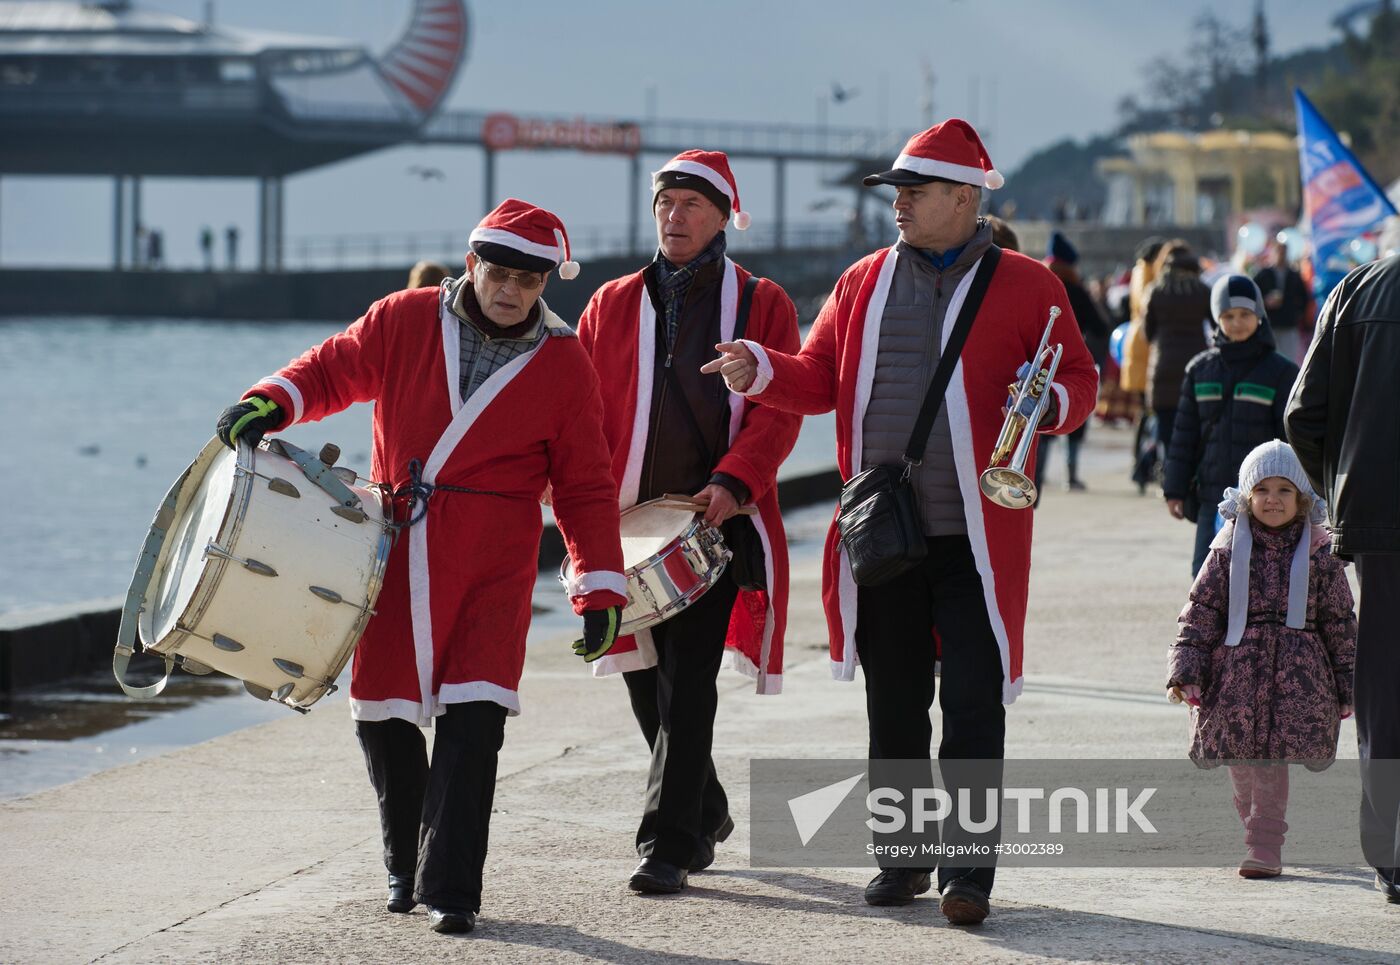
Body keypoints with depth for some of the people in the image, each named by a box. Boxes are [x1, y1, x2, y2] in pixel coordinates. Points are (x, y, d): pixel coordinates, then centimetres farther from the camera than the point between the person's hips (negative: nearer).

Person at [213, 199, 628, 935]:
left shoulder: (563, 365, 0)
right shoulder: (405, 321, 0)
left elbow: (583, 487, 3)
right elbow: (333, 370, 11)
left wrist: (600, 590, -2)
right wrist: (271, 403, -10)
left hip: (492, 568, -2)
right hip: (394, 554, 2)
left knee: (474, 718, -13)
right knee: (382, 713, 7)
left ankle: (450, 889, -9)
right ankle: (405, 866, 29)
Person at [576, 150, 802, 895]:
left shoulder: (762, 305, 4)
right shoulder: (612, 306, 12)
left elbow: (779, 409, -5)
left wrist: (734, 482, -20)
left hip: (716, 525, -4)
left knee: (687, 686, -11)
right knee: (645, 681, 9)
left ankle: (669, 845, -11)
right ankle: (705, 814, 31)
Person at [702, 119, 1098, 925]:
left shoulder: (1025, 285, 0)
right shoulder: (865, 282, 12)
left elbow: (1080, 382, 2)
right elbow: (821, 380, 15)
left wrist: (1050, 403, -20)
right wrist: (760, 370, -3)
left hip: (975, 539, -4)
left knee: (974, 706, -6)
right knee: (894, 705, 10)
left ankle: (967, 872, -3)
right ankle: (902, 859, 20)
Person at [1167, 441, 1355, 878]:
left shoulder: (1319, 554, 5)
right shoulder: (1229, 549, 6)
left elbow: (1339, 621, 10)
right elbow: (1201, 610, 5)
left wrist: (1345, 686, 9)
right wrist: (1186, 670, -4)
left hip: (1297, 676, -2)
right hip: (1236, 670, 2)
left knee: (1272, 757, -10)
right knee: (1241, 760, 4)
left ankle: (1264, 844, -4)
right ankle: (1260, 828, 24)